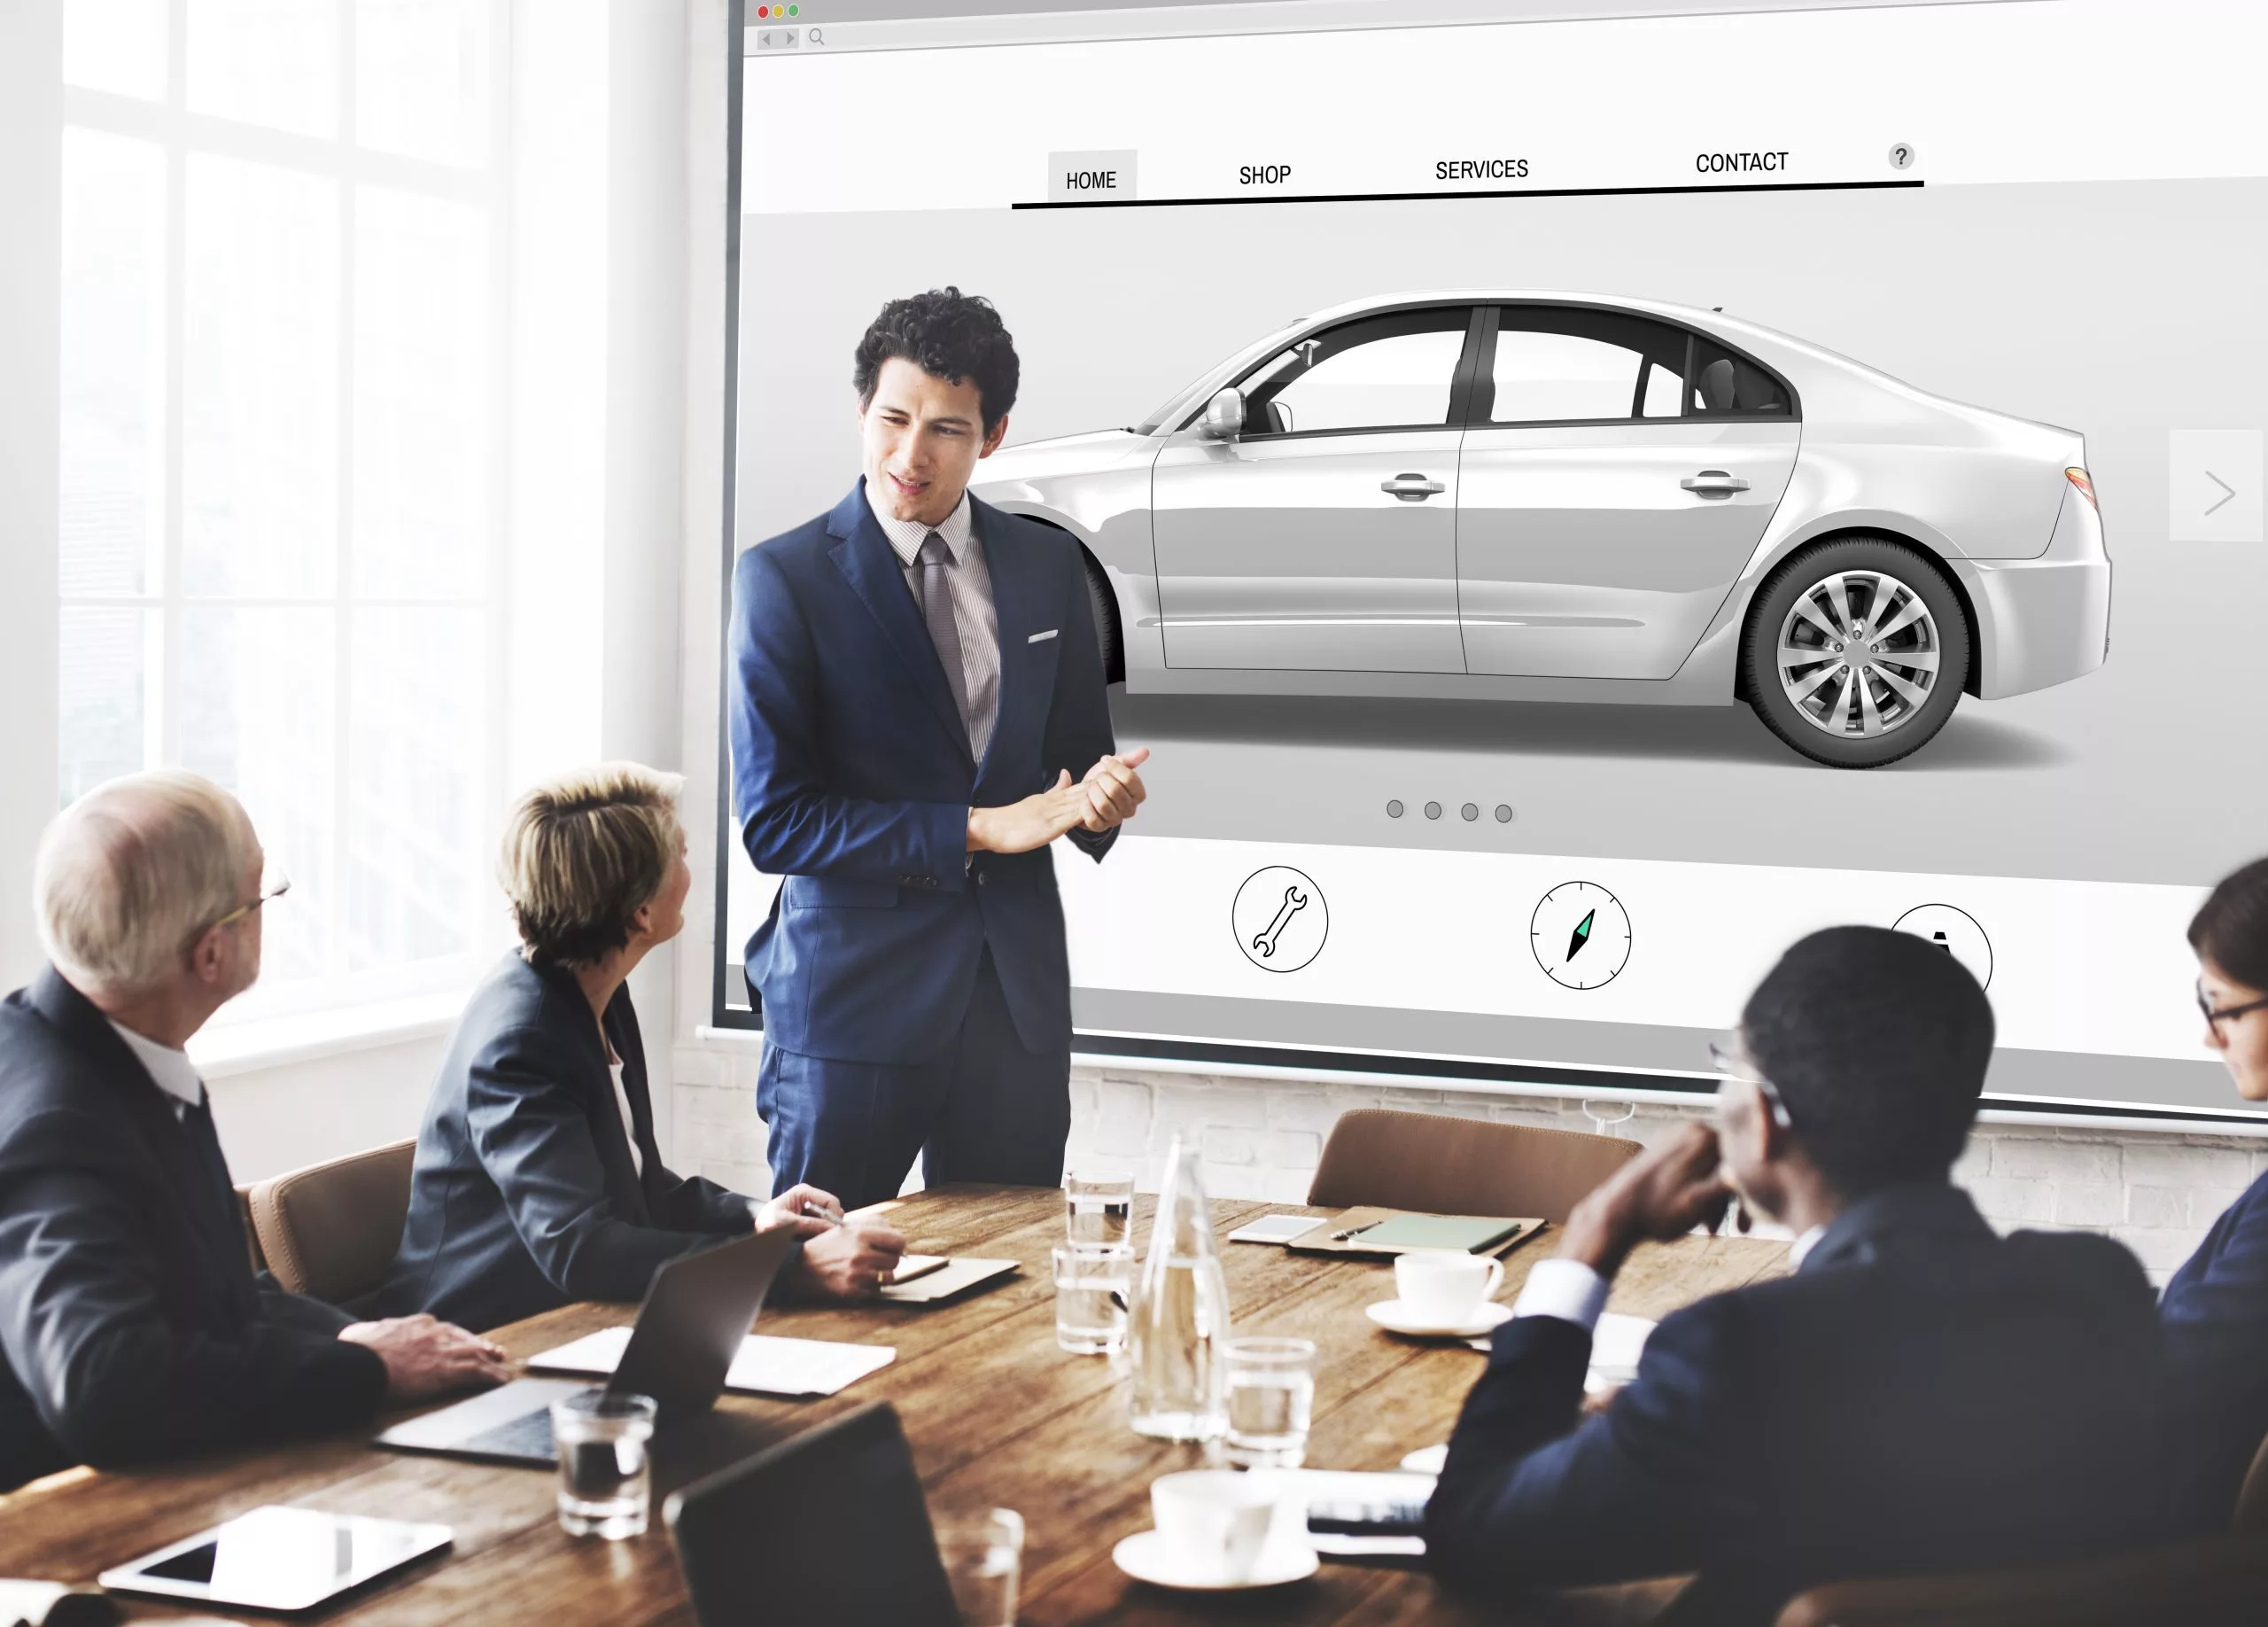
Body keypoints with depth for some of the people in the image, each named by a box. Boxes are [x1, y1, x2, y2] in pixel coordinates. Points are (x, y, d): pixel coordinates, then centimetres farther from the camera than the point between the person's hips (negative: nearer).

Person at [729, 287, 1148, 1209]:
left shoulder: (1048, 567, 8)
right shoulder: (782, 577, -6)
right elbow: (773, 821, -11)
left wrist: (1102, 797, -8)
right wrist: (976, 830, -16)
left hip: (1017, 993, 4)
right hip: (854, 994, -4)